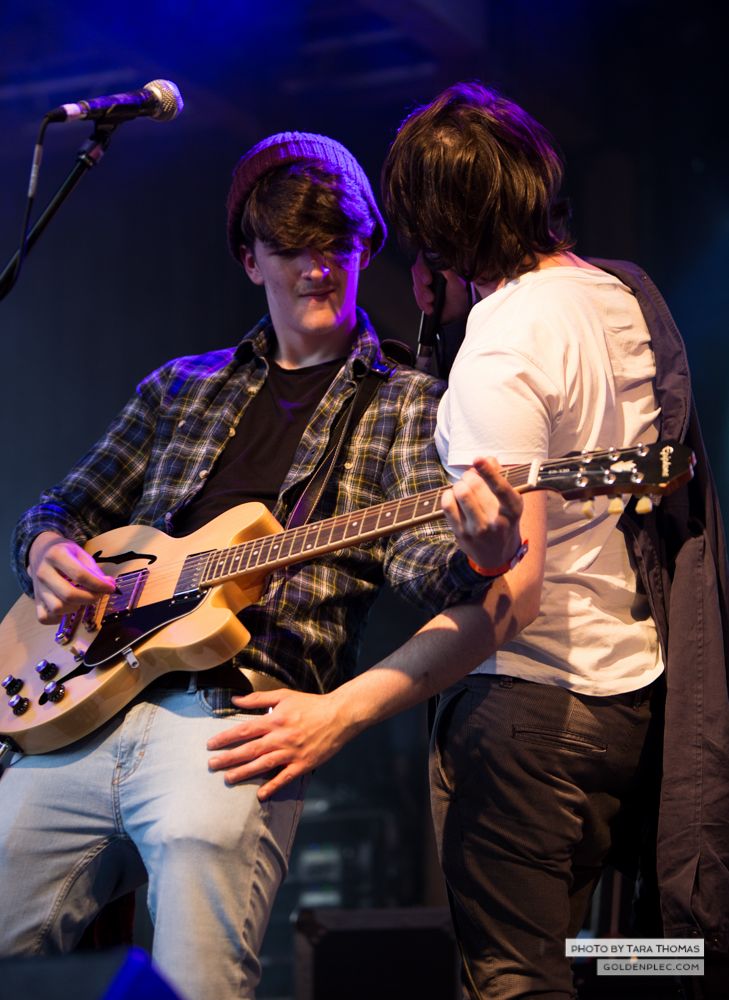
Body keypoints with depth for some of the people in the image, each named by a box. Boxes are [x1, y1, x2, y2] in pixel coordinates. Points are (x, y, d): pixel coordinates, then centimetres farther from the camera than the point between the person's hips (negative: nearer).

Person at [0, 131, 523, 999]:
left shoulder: (402, 405, 10)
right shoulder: (182, 386, 22)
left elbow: (417, 556, -5)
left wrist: (476, 555, -29)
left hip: (244, 709, -4)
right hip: (88, 701, 4)